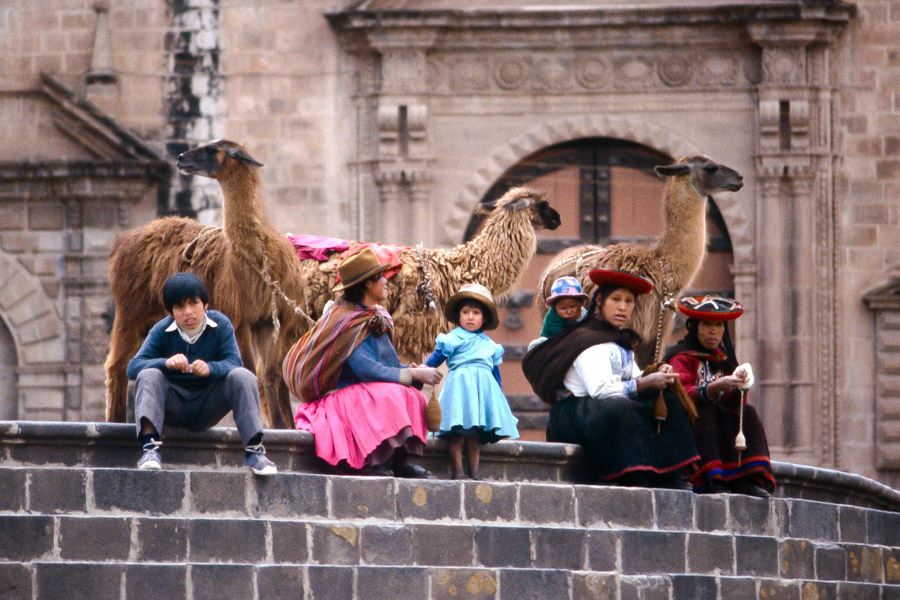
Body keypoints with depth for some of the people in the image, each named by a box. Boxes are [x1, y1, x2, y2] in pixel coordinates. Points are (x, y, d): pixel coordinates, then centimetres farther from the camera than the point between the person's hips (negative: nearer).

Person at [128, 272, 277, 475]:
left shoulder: (220, 325, -5)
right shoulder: (161, 331, -7)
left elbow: (234, 362, -16)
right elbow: (133, 367, -18)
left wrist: (210, 368, -39)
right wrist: (166, 363, -38)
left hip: (206, 409, 1)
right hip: (173, 408, -1)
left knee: (243, 377, -23)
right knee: (148, 376, -29)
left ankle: (253, 451, -29)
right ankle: (150, 447, -46)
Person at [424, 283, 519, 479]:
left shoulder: (489, 345, 21)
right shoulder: (452, 340, 6)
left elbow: (496, 373, 26)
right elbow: (434, 361, 2)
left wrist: (500, 395, 25)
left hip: (484, 389, 5)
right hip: (460, 385, -5)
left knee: (475, 436, 5)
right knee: (458, 434, -11)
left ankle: (474, 474, 5)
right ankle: (457, 473, -12)